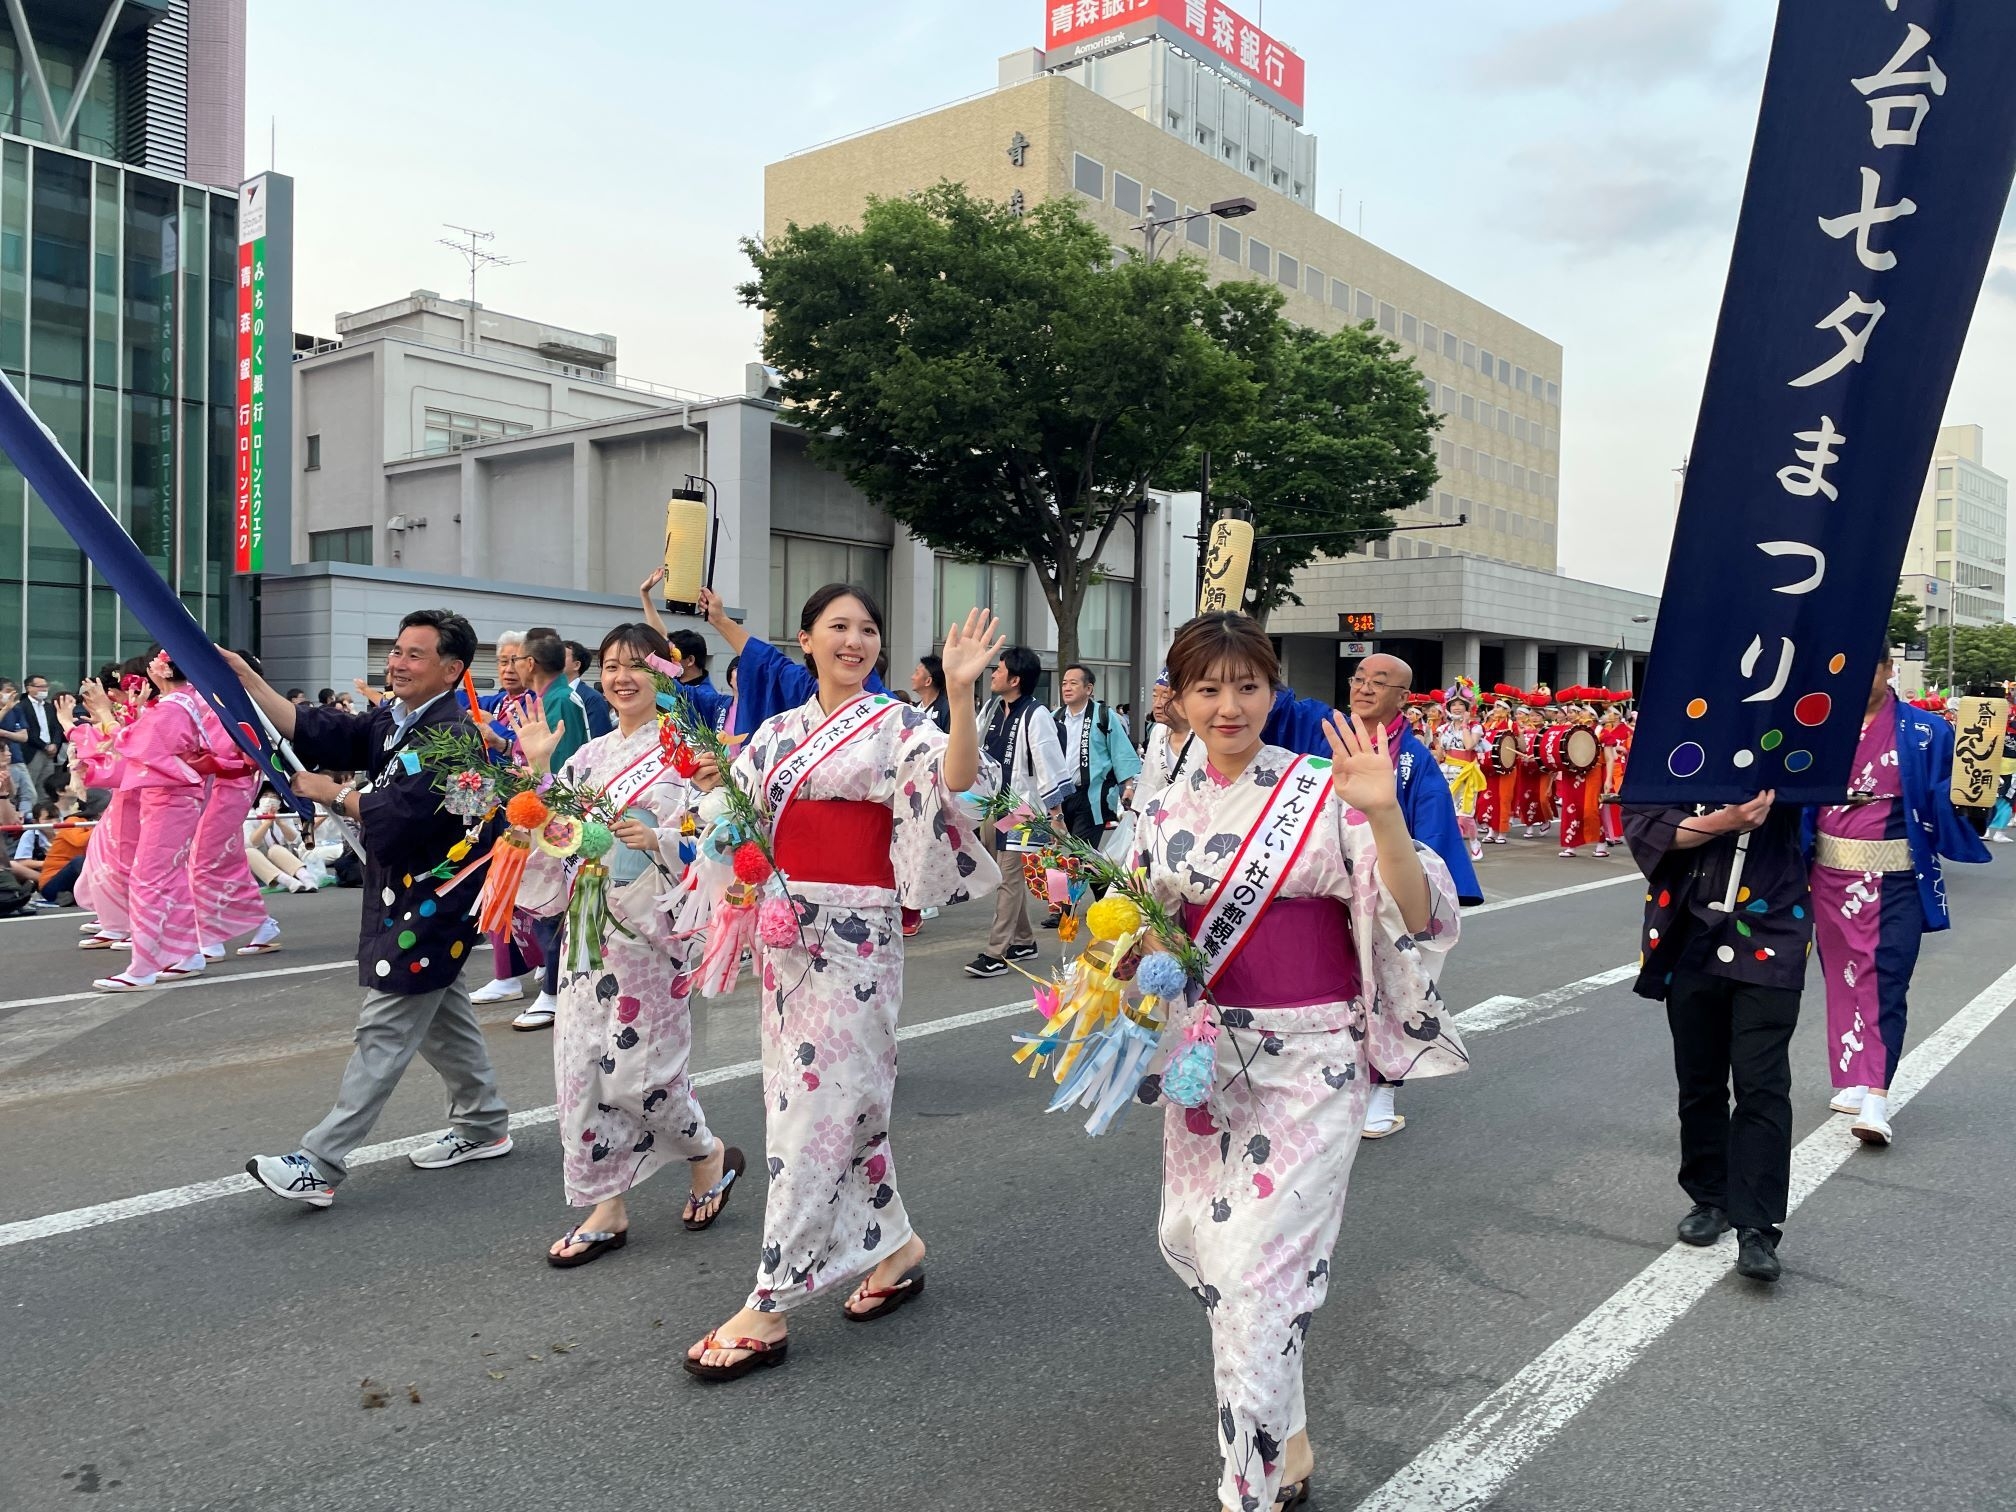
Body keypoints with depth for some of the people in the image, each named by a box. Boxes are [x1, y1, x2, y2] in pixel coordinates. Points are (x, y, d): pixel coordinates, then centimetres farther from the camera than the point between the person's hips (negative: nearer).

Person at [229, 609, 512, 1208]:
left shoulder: (453, 736, -20)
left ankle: (320, 1164, -2)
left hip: (433, 901, -10)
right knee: (441, 1012, 20)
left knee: (385, 1030, -5)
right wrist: (244, 676, -4)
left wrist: (334, 794, -11)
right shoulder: (390, 720, 9)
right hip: (403, 895, 10)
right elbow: (315, 733, 1)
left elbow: (399, 814, -27)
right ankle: (483, 1126, 34)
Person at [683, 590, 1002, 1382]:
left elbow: (959, 781, -22)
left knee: (816, 1106, -4)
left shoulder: (896, 725, -4)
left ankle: (769, 1307, 4)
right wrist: (715, 786, -6)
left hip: (854, 935, -6)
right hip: (785, 928, 7)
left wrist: (959, 694, -35)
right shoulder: (778, 732, 13)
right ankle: (894, 1245, 31)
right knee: (831, 1096, 12)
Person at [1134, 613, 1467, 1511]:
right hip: (1205, 1053, 6)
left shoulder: (1325, 795, -12)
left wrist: (1384, 815, -33)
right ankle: (1284, 1433, 46)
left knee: (1257, 1266, -5)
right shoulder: (1168, 810, 4)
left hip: (1305, 1061, -6)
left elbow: (1414, 917, -19)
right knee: (1193, 1237, 19)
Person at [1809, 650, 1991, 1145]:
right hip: (1832, 875, 3)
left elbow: (1943, 802, -4)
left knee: (1885, 980, -8)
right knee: (1843, 975, 10)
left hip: (1894, 878, -3)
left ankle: (1876, 1095, -11)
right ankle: (1854, 1080, 21)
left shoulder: (1924, 732, -2)